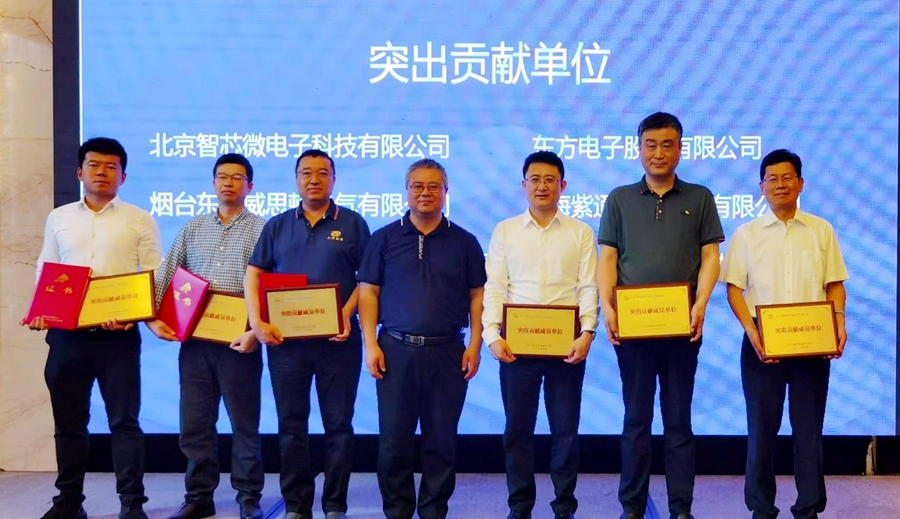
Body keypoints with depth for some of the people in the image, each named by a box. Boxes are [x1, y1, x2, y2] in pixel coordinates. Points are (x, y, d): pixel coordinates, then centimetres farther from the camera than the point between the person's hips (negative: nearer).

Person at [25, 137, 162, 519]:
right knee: (68, 421, 10)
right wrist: (40, 312, -3)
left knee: (123, 420, -1)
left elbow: (155, 278, -2)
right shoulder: (59, 218, 13)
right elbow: (45, 273, 15)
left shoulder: (140, 221, 3)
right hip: (66, 334, 3)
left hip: (118, 335, -3)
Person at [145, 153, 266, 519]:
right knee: (194, 423, 8)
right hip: (194, 340, 4)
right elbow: (165, 277, 10)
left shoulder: (262, 230, 0)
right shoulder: (193, 228, 13)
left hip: (238, 341, -3)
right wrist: (152, 317, -3)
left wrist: (257, 330, -18)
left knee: (244, 423, 5)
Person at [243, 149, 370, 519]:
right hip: (285, 338, 2)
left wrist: (347, 314, -14)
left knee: (338, 423, 3)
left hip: (338, 340, -2)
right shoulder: (277, 226, 11)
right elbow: (253, 275, 8)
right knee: (291, 424, 7)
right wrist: (257, 323, -6)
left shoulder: (352, 223, 5)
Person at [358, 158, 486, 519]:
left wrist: (475, 345, -2)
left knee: (441, 439, 5)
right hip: (395, 350, 0)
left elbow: (477, 295, 7)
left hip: (447, 352, 0)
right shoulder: (384, 238, 7)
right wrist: (370, 344, -3)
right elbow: (368, 291, 5)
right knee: (394, 439, 4)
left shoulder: (464, 242, 8)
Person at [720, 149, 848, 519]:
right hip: (763, 341, -1)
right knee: (762, 427, 5)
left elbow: (834, 284, 8)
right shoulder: (747, 234, 5)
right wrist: (751, 330, -13)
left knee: (809, 427, 6)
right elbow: (734, 288, 0)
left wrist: (839, 321, -10)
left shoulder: (822, 231, 8)